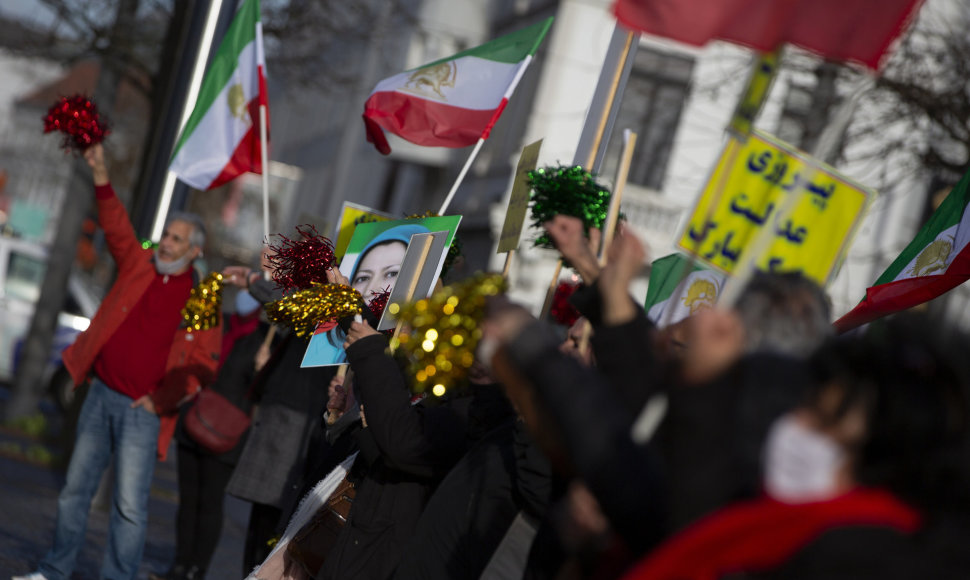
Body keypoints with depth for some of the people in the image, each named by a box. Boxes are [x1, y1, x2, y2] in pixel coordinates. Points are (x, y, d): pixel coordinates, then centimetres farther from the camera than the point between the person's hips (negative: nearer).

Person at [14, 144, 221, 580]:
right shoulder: (139, 266, 7)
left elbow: (202, 364, -5)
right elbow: (117, 228, 3)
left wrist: (163, 399, -13)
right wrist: (101, 176, -9)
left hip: (143, 410, -4)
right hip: (102, 395, 4)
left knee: (130, 505, -7)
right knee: (76, 489, 11)